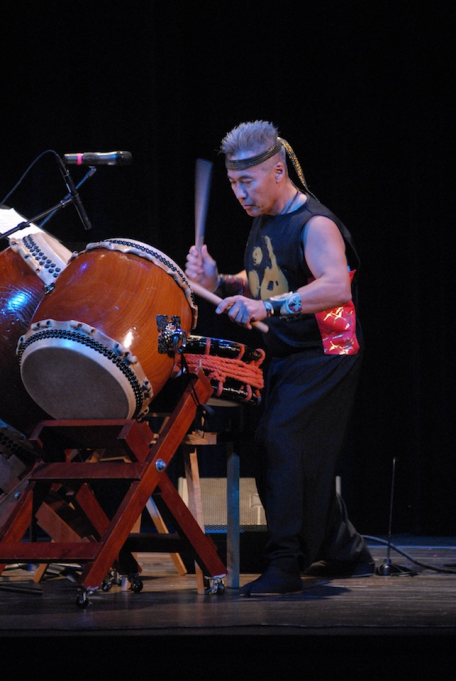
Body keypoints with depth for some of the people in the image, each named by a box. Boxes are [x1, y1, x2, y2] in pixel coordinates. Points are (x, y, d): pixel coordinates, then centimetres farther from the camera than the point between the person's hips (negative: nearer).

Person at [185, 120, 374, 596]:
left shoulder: (315, 225, -19)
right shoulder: (264, 222, 10)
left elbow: (337, 288, -37)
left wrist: (269, 306, -48)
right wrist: (218, 283, 1)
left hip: (325, 356, -10)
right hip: (285, 357, 10)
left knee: (280, 441, -21)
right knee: (306, 460, 15)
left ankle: (286, 564, -20)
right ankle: (346, 554, 30)